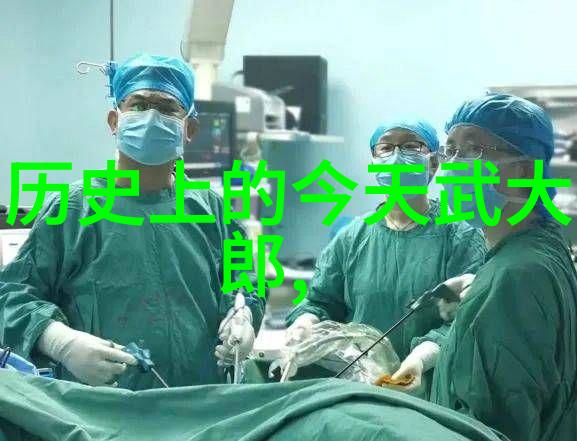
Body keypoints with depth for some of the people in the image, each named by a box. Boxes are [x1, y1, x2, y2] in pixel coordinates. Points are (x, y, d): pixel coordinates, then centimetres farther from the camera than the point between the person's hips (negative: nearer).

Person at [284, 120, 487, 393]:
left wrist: (422, 357, -26)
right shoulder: (353, 237, 14)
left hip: (428, 390, -4)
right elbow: (321, 300, 19)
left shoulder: (461, 238, 1)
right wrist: (304, 322, -4)